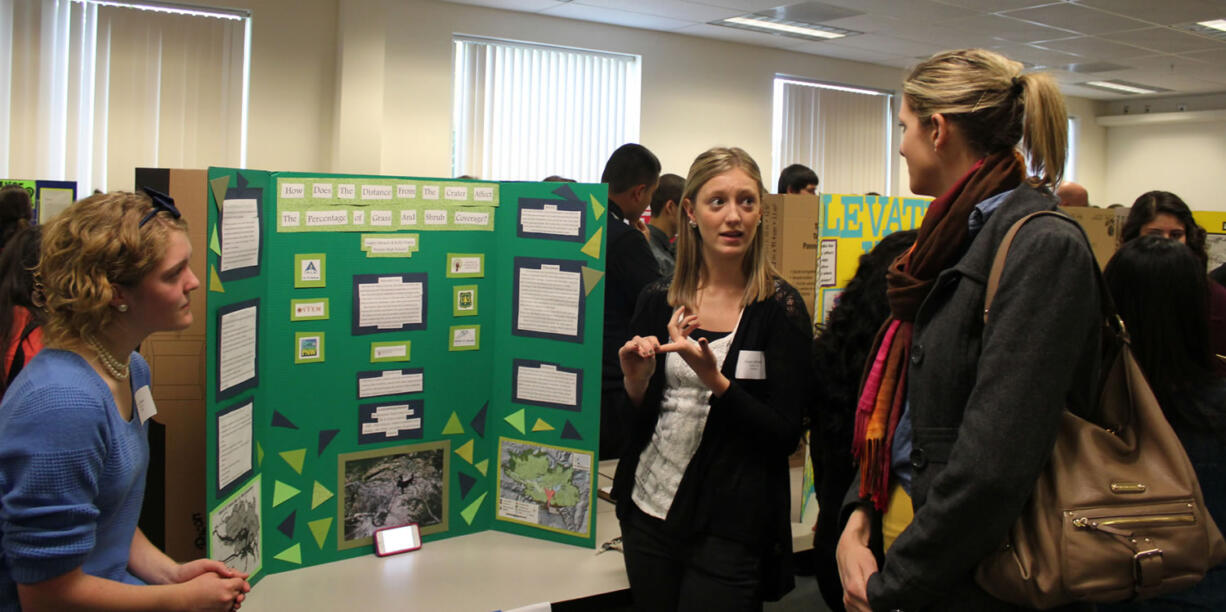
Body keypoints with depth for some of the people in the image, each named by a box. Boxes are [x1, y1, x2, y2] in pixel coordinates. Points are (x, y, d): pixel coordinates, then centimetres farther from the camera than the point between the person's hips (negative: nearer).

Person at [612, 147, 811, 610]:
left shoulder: (779, 307, -8)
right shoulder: (658, 300, 3)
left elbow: (786, 434, -12)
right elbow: (633, 422, 9)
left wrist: (714, 380, -23)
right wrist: (635, 382, -12)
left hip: (728, 531, -4)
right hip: (649, 511, 4)